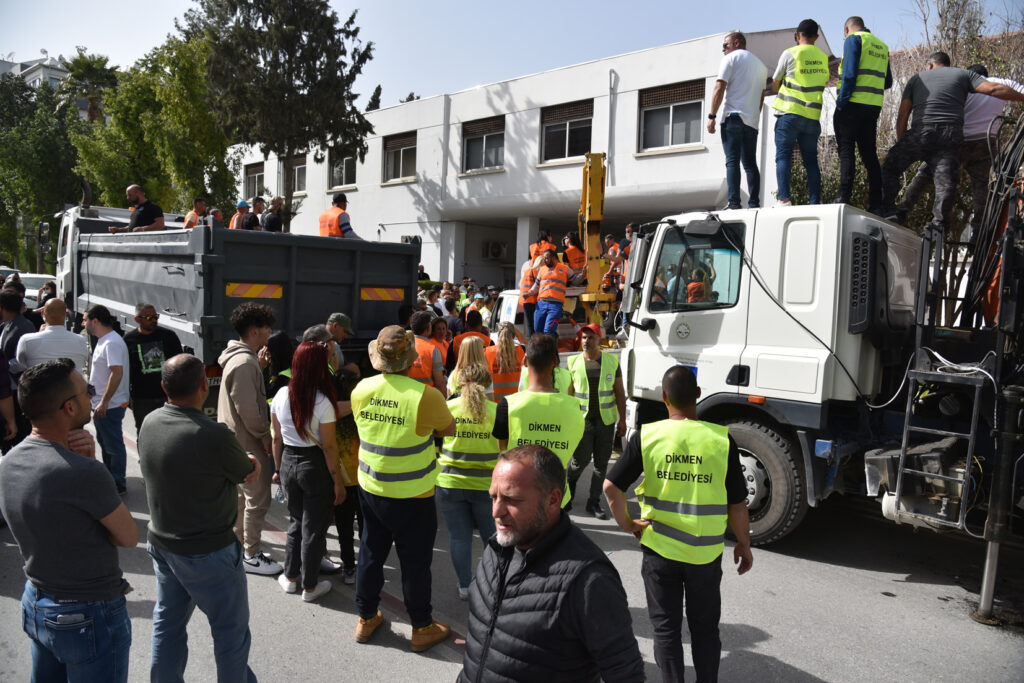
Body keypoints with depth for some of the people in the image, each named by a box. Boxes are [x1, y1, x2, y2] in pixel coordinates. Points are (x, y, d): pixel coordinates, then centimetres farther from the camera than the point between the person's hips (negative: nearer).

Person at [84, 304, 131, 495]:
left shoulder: (111, 343, -21)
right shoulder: (103, 341, 12)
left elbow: (117, 373, -27)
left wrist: (104, 402, -26)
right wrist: (92, 390, 22)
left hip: (109, 406, -11)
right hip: (102, 404, 11)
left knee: (113, 445, -1)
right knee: (105, 442, 21)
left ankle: (118, 485, 9)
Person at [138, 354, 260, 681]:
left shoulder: (149, 423, -6)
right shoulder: (214, 436, -29)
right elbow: (248, 473, -14)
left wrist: (247, 461, -3)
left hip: (162, 543, 7)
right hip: (207, 552, -7)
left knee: (168, 623, 23)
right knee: (231, 629, 12)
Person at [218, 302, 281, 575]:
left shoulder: (238, 357, 10)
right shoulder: (244, 363, -24)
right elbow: (248, 410, -25)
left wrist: (259, 366, 8)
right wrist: (265, 436, -14)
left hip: (235, 440, 11)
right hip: (249, 443, -11)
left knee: (241, 495, 22)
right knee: (258, 499, 0)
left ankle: (239, 543, 36)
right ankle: (251, 556, 12)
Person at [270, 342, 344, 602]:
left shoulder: (281, 395, -4)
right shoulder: (322, 402, -20)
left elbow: (277, 438, 4)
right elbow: (329, 447, -17)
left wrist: (278, 468, 17)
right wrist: (338, 481, -8)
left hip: (289, 463, 5)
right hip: (315, 466, -5)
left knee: (296, 521, 24)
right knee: (314, 527, 10)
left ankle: (290, 577, 35)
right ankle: (310, 586, 24)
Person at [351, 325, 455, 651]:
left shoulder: (361, 389, -8)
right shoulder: (425, 396, -23)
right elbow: (449, 428, -6)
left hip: (370, 489, 5)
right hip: (413, 496, -5)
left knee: (370, 554, 20)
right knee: (415, 562, 11)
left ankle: (366, 619, 37)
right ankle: (422, 628, 27)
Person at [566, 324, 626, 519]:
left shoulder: (612, 360, 2)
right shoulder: (573, 362, 1)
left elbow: (619, 392, 6)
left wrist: (622, 419, 1)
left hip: (606, 420, 1)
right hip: (581, 420, -1)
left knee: (602, 463, 6)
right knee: (580, 461, -1)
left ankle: (594, 502, 20)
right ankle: (570, 481, 33)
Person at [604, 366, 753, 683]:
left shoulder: (647, 436, -11)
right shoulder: (721, 439, -11)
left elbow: (611, 486, -12)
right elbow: (737, 502, -5)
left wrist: (626, 523, 2)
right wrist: (744, 544, 9)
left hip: (659, 549, 0)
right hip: (707, 552, 1)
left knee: (666, 628, 15)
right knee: (705, 627, 20)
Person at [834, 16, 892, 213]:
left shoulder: (853, 39, 0)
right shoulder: (882, 45, 21)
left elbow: (849, 73, -14)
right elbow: (888, 82, 18)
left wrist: (841, 102, -11)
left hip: (853, 104, -6)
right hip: (874, 106, 7)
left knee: (846, 151, -6)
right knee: (869, 154, 8)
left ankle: (844, 198, -14)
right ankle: (876, 204, 5)